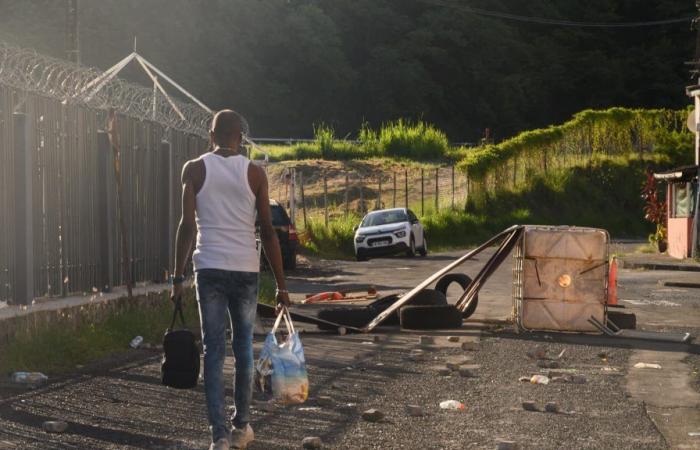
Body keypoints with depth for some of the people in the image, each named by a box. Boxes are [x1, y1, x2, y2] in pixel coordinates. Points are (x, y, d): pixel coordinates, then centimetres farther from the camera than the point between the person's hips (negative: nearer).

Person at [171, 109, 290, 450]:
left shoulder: (194, 169, 2)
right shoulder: (254, 172, 2)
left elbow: (187, 225, -4)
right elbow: (267, 231, 0)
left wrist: (178, 277, 1)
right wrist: (281, 284, 4)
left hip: (209, 268, -1)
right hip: (246, 269, 1)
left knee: (214, 350, 1)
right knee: (244, 346, 14)